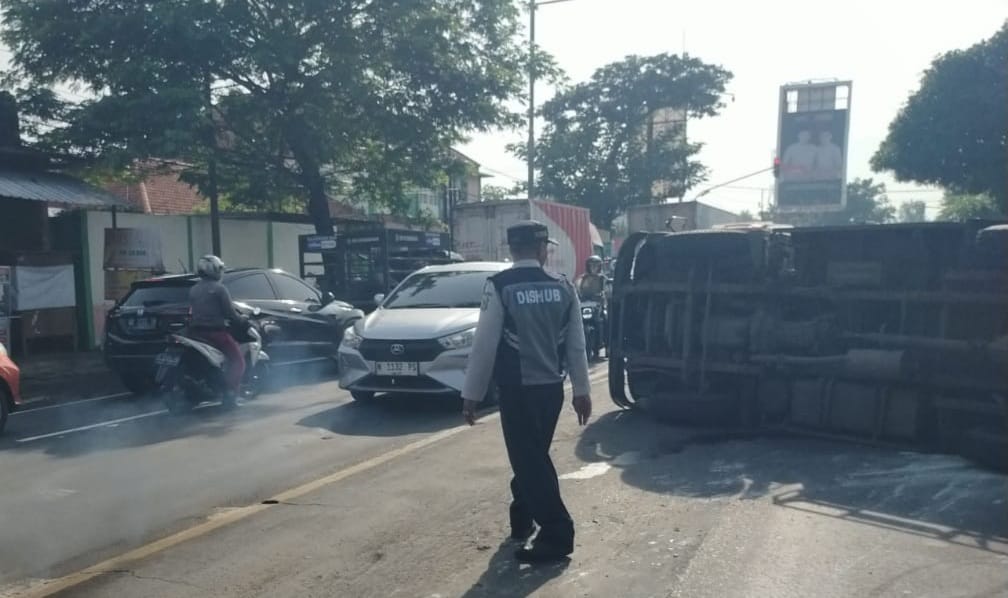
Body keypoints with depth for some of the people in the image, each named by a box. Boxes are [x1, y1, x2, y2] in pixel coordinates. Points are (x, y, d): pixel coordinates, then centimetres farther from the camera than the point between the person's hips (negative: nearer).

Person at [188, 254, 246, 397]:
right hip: (216, 331, -7)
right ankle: (229, 392, -19)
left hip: (196, 332, 8)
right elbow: (230, 312, -12)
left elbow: (192, 311, 20)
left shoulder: (193, 289, 13)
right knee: (238, 361, -3)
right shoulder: (219, 289, -9)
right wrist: (243, 322, 3)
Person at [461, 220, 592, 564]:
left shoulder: (499, 287, -12)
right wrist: (581, 390, 13)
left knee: (528, 461, 5)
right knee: (533, 457, 22)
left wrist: (472, 394, -5)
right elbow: (576, 344, 4)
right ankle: (523, 520, 39)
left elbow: (485, 344, -13)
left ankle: (557, 536, 9)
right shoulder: (562, 287, 0)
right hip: (551, 387, 6)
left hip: (517, 390, -5)